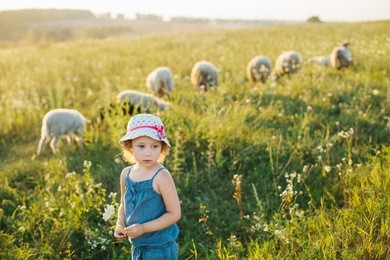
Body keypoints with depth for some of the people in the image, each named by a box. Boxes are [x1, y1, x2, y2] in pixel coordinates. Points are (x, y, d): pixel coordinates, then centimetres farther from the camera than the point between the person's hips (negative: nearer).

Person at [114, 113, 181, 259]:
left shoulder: (161, 176, -19)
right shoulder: (126, 174, -1)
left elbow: (174, 213, -18)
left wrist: (143, 228, -21)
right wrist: (120, 224, -3)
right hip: (137, 246, 6)